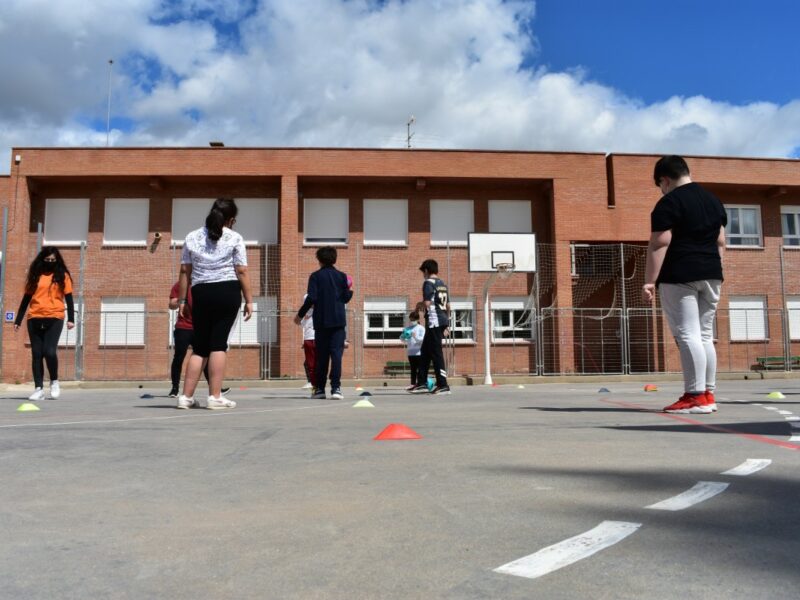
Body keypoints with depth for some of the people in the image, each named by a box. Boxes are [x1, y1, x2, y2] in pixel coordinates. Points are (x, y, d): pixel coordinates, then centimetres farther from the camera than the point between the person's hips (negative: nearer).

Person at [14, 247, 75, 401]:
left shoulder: (62, 275, 6)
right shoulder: (35, 276, 11)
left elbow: (69, 298, 3)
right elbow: (26, 298, 14)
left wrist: (71, 319, -7)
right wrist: (18, 320, 11)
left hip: (55, 319, -3)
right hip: (35, 319, 3)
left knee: (49, 351, -15)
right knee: (36, 354, 2)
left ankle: (54, 382, 8)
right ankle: (39, 389, 6)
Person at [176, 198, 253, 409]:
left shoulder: (192, 237, 11)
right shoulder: (234, 238, 2)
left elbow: (185, 272, 9)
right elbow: (242, 272, -3)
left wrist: (182, 300, 12)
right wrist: (248, 300, 1)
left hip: (201, 294, 3)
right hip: (228, 292, -3)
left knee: (200, 346, 10)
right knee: (218, 343, -3)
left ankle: (186, 396, 7)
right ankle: (215, 396, -4)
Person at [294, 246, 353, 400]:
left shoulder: (315, 276, -1)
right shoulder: (341, 276, 5)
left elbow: (311, 298, -10)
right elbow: (346, 298, 4)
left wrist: (300, 314, 0)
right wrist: (350, 290, 25)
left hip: (321, 321, 0)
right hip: (338, 320, 0)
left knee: (322, 355, 8)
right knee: (336, 353, -4)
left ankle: (320, 389, 12)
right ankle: (336, 388, -14)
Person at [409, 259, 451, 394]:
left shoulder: (428, 282, -7)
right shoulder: (443, 284, 17)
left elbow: (427, 303, -18)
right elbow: (448, 306, 18)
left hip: (434, 322, -9)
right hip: (443, 320, 9)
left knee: (436, 353, -5)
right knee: (425, 351, 14)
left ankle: (443, 385, -4)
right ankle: (422, 383, 17)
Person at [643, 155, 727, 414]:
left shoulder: (669, 203, -8)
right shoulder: (713, 200, 16)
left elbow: (660, 244, -15)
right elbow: (720, 241, 18)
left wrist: (649, 281, -16)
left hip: (679, 277, -8)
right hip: (710, 275, 8)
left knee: (687, 335, -8)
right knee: (705, 335, 11)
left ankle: (696, 396, -10)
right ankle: (708, 394, 14)